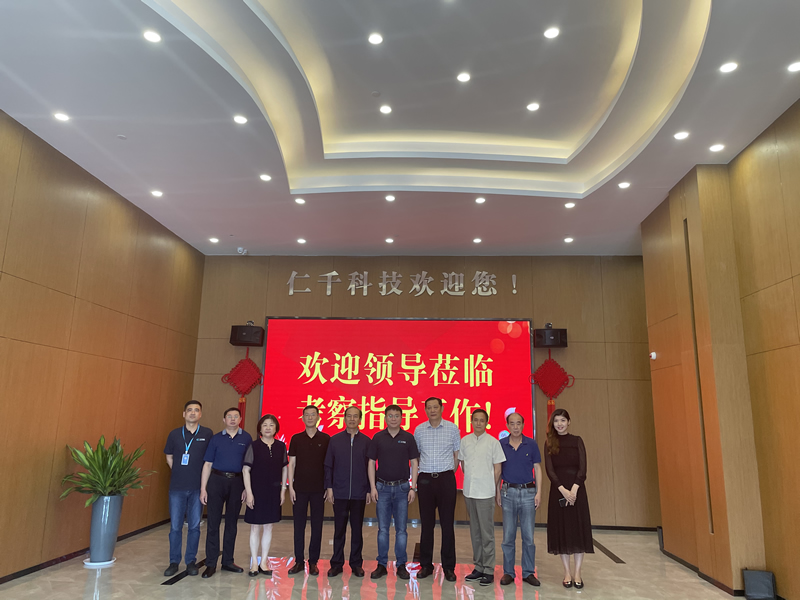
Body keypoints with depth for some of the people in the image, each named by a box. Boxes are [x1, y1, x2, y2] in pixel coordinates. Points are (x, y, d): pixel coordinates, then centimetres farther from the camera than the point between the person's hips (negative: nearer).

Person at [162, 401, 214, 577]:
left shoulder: (207, 434, -2)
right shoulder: (174, 434, 2)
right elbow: (169, 457, 13)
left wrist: (203, 478, 3)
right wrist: (180, 473, 7)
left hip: (197, 487, -1)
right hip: (177, 487, 1)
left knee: (194, 526, 7)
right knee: (175, 526, 6)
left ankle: (191, 562, 19)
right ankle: (174, 562, 19)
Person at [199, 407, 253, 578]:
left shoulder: (246, 438, 5)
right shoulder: (216, 438, 5)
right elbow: (208, 464, 4)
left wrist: (247, 488, -1)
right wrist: (203, 489, -2)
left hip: (237, 482, 1)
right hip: (217, 480, -1)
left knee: (232, 523, 9)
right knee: (213, 523, -1)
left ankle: (228, 561, 21)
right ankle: (211, 563, 8)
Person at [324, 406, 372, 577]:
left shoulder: (366, 441, 2)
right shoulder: (335, 440, 3)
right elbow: (328, 465, 4)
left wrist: (369, 490, 0)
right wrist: (329, 487, -2)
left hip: (359, 494, 0)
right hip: (339, 493, 0)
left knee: (357, 529, 9)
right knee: (339, 529, 8)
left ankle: (356, 563, 21)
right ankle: (337, 563, 20)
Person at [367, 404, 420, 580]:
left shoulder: (408, 438, 1)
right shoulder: (378, 438, 2)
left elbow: (414, 463, 2)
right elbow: (371, 463, 3)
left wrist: (413, 488, -5)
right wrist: (373, 487, -4)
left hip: (402, 488, 0)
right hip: (382, 487, 0)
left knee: (401, 529, 5)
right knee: (383, 529, 6)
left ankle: (401, 565, 15)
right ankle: (382, 565, 16)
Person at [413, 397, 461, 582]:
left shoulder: (452, 428, 1)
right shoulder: (419, 430, 5)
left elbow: (457, 455, 7)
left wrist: (448, 474, 4)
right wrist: (417, 474, 10)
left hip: (446, 478, -1)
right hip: (425, 479, 1)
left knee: (447, 523, 3)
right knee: (427, 523, 8)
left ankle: (448, 567, 13)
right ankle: (426, 565, 19)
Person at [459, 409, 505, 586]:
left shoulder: (493, 442, -5)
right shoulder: (465, 440, 5)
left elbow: (497, 468, -1)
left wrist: (491, 487, 0)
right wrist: (470, 481, 10)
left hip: (486, 493, -4)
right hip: (469, 492, 4)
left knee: (487, 533, 0)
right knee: (475, 532, 13)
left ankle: (489, 571, 10)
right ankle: (478, 567, 24)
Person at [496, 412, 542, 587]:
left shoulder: (531, 444, 0)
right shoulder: (501, 444, 1)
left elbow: (537, 469, 3)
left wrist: (539, 492, -3)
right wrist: (498, 493, 2)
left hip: (528, 492, 0)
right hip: (508, 492, 0)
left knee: (528, 536, 4)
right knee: (508, 536, 5)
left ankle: (528, 572, 16)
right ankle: (508, 572, 16)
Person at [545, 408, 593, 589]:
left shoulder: (577, 441, 3)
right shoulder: (549, 443, 4)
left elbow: (583, 468, -4)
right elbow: (549, 469, -4)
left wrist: (574, 489, -16)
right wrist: (562, 489, -16)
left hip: (576, 489, 0)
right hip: (558, 490, 0)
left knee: (578, 530, 2)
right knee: (561, 530, 4)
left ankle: (577, 573, 13)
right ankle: (567, 573, 15)